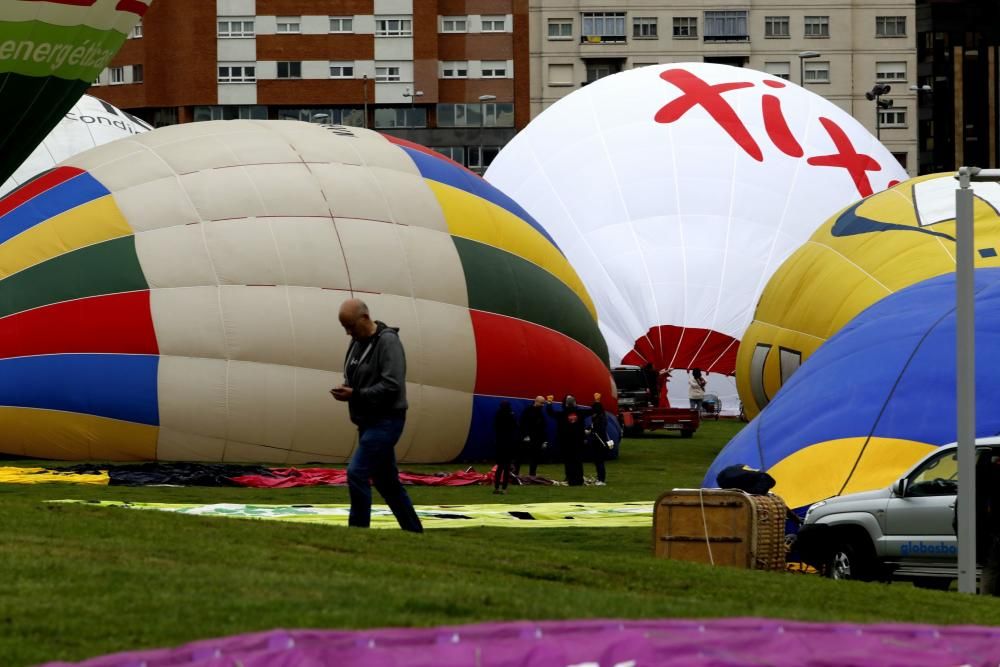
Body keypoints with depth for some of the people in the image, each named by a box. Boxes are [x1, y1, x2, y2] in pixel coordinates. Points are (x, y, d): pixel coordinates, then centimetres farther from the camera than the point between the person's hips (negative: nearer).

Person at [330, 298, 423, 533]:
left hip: (385, 422, -9)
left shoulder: (387, 342, -15)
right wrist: (345, 389, -2)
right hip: (369, 422, 9)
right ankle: (414, 532, 25)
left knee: (357, 473, -17)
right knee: (387, 481, 15)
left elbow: (392, 386, -22)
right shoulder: (357, 342, 10)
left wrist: (355, 395, -23)